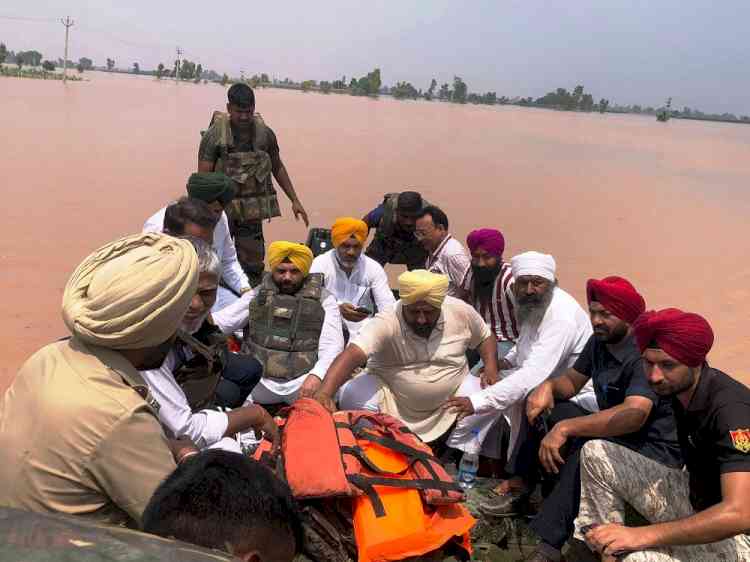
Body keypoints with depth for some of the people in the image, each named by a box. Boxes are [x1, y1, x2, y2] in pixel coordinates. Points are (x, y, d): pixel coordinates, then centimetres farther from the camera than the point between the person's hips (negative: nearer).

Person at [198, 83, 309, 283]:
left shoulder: (265, 134, 1)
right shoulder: (215, 135, -8)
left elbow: (277, 168, 13)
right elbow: (203, 176, -8)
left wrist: (295, 200, 11)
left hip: (252, 211, 2)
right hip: (220, 209, -2)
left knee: (252, 266, 3)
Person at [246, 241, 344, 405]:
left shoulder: (323, 298, 8)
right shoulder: (258, 294, 16)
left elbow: (332, 344, -2)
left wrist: (316, 375, -19)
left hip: (303, 379, -1)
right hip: (259, 378, 2)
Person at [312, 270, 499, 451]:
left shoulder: (461, 312, -14)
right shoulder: (386, 323, -28)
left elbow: (485, 336, 6)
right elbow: (351, 355, -43)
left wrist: (491, 367, -11)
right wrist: (325, 393, -58)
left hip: (449, 400, 3)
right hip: (392, 397, -2)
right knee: (352, 396, -29)